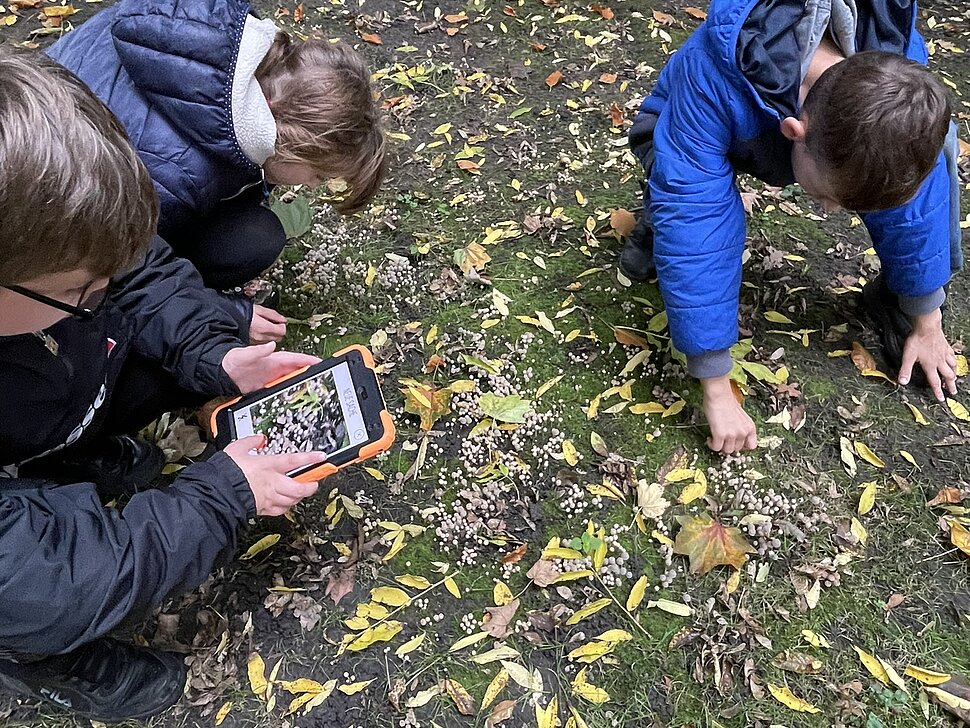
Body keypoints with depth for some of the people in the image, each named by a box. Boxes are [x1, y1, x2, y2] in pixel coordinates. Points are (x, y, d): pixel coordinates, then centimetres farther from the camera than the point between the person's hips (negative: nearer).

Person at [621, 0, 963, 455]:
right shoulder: (712, 81, -46)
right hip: (704, 143, -2)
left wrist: (926, 322, -9)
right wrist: (717, 392, -41)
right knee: (700, 220, -36)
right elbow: (694, 229, -45)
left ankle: (893, 299, -2)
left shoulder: (899, 72, -33)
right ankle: (658, 216, 0)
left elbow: (916, 197, -19)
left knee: (938, 143, -22)